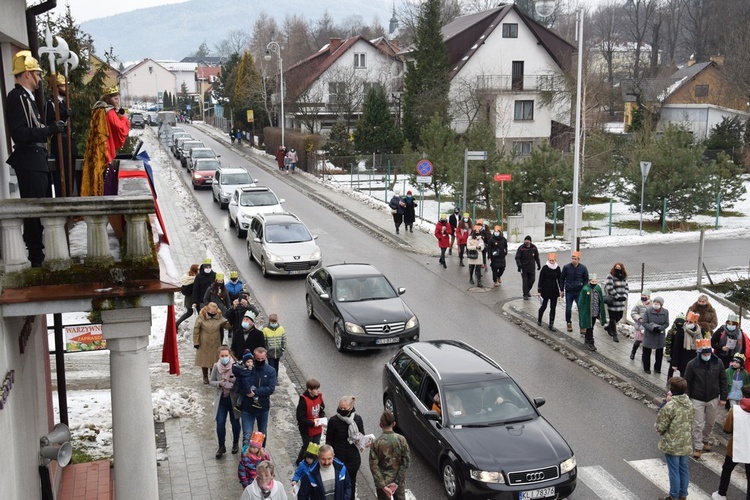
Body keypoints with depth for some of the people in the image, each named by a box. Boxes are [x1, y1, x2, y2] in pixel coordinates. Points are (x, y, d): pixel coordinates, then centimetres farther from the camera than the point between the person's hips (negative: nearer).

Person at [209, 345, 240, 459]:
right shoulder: (216, 366, -8)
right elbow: (211, 382, 2)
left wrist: (234, 385, -26)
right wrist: (219, 383, -18)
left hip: (234, 399, -1)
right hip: (221, 399, 1)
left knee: (235, 423, 16)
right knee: (220, 424, 0)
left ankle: (235, 444, 39)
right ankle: (221, 447, 19)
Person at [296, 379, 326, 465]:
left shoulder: (319, 396, -4)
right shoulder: (304, 400, -24)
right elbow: (300, 418, -22)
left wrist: (322, 418, -7)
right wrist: (312, 423, -24)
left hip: (317, 429, 6)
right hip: (307, 430, -6)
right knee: (307, 447, 10)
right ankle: (300, 462, 33)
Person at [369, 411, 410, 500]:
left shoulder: (376, 443, -16)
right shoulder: (401, 439, -12)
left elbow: (374, 466, -16)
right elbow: (406, 462, -12)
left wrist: (383, 486, -13)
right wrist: (397, 482, -11)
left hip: (383, 480, -1)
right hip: (399, 480, 1)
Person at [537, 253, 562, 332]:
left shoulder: (557, 268, 2)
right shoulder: (545, 268, -9)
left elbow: (559, 280, 10)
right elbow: (540, 280, -7)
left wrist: (561, 290, 9)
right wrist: (539, 291, -9)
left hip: (554, 291, 3)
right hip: (546, 290, -3)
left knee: (553, 308, 4)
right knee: (544, 306, 4)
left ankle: (551, 324, 11)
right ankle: (539, 319, 29)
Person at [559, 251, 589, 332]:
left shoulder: (583, 268, -4)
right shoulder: (566, 267, -6)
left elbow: (586, 280, 6)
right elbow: (562, 279, 3)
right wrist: (562, 290, 3)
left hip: (579, 292, 0)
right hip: (569, 292, 1)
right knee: (568, 308, 10)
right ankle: (568, 323, 29)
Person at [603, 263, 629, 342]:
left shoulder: (624, 278, 9)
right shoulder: (610, 277, -11)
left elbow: (627, 288, 11)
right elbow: (610, 289, -17)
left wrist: (625, 296, -7)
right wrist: (618, 297, -17)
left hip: (621, 303, 6)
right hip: (613, 302, -6)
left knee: (619, 317, 15)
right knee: (613, 318, 2)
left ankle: (609, 327, 40)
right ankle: (614, 335, 13)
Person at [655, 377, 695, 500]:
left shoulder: (669, 406, -24)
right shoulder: (689, 404, -2)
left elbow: (660, 427, -17)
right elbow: (690, 422, 11)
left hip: (672, 445, -6)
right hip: (685, 443, 7)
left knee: (674, 471, 6)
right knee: (683, 469, 18)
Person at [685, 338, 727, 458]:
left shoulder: (718, 363, -7)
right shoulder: (692, 365, -13)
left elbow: (723, 380, 2)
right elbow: (687, 383, -6)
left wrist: (723, 397, 1)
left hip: (713, 399, 3)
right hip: (697, 399, -3)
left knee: (710, 422, 18)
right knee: (697, 424, -1)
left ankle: (705, 439, 42)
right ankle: (698, 447, 10)